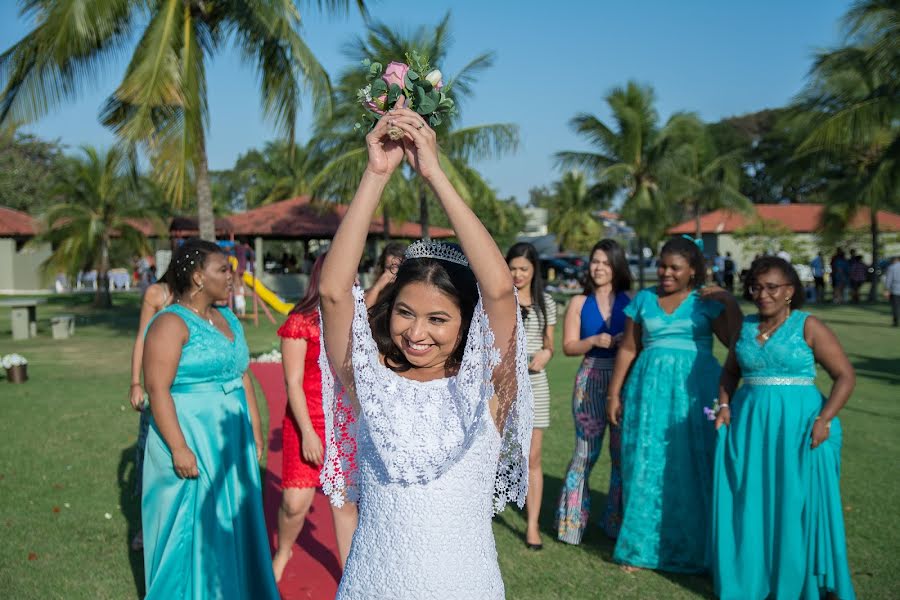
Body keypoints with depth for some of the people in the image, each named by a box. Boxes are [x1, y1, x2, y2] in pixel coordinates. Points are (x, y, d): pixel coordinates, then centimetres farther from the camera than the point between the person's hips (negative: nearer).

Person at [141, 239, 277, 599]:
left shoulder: (227, 318, 11)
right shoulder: (172, 323, -13)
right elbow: (158, 389, -19)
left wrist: (255, 428, 13)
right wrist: (179, 448, -23)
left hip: (231, 442, 8)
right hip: (191, 445, -7)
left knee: (229, 523, 16)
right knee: (192, 529, 3)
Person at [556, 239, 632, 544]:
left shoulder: (631, 301, 4)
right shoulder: (579, 303, 6)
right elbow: (568, 346, 2)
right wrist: (595, 340, -13)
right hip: (590, 380, 0)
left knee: (623, 451, 5)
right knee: (585, 451, 2)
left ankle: (618, 521, 21)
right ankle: (571, 520, 14)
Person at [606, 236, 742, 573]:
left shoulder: (707, 301, 3)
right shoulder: (644, 300, 10)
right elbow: (628, 349, 11)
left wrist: (728, 301, -13)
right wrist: (614, 394, 8)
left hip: (694, 392, -2)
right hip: (649, 390, 2)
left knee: (691, 468, 2)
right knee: (647, 465, 5)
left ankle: (692, 548, 16)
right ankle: (644, 546, 17)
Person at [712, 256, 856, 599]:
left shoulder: (808, 326, -5)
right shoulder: (745, 326, 8)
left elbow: (845, 376, -5)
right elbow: (730, 371, 20)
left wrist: (824, 419, -16)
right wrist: (724, 406, 3)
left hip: (797, 425, -4)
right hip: (747, 425, 4)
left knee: (797, 505, 2)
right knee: (747, 504, 8)